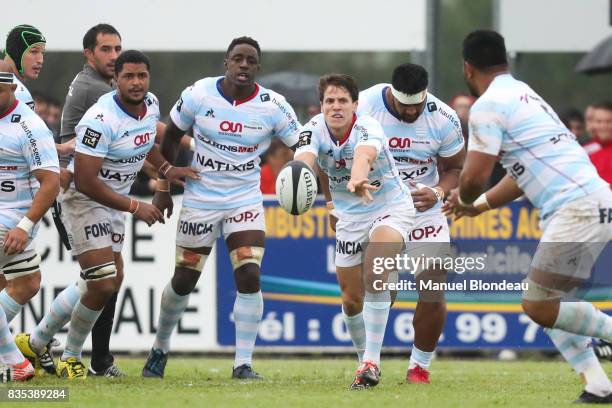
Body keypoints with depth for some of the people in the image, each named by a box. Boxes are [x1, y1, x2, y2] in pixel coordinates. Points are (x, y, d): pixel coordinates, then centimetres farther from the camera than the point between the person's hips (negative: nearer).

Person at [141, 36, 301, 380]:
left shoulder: (273, 106, -11)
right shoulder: (199, 95, -10)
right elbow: (171, 136, 4)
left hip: (245, 201, 0)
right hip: (200, 201, 0)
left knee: (249, 277, -15)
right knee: (184, 280, 8)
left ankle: (244, 363, -5)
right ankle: (160, 349, 32)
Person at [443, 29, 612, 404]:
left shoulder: (489, 106, -7)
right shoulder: (524, 95, 23)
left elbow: (474, 178, -12)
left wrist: (463, 199, 10)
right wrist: (480, 205, 36)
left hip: (578, 210, -9)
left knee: (539, 306, -9)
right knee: (542, 303, 11)